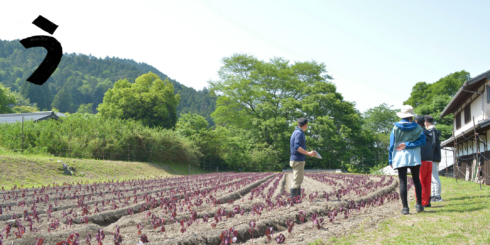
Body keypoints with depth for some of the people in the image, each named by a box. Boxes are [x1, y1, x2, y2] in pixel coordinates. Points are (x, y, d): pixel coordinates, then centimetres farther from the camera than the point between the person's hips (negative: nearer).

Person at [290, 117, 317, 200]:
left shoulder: (296, 132, 16)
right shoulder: (299, 133, -14)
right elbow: (297, 147, -26)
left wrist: (308, 153, 28)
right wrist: (308, 153, -29)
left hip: (297, 160, 10)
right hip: (298, 160, -10)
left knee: (298, 181, 13)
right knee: (297, 181, -8)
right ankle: (292, 199, -7)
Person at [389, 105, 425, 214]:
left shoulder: (395, 128, 1)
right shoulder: (417, 127, 2)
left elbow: (391, 145, 0)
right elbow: (422, 141, -8)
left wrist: (390, 160, 5)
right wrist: (408, 145, -8)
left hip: (400, 158, -1)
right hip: (414, 158, 1)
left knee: (402, 182, -2)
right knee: (416, 180, 13)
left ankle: (405, 207, -5)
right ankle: (419, 205, 11)